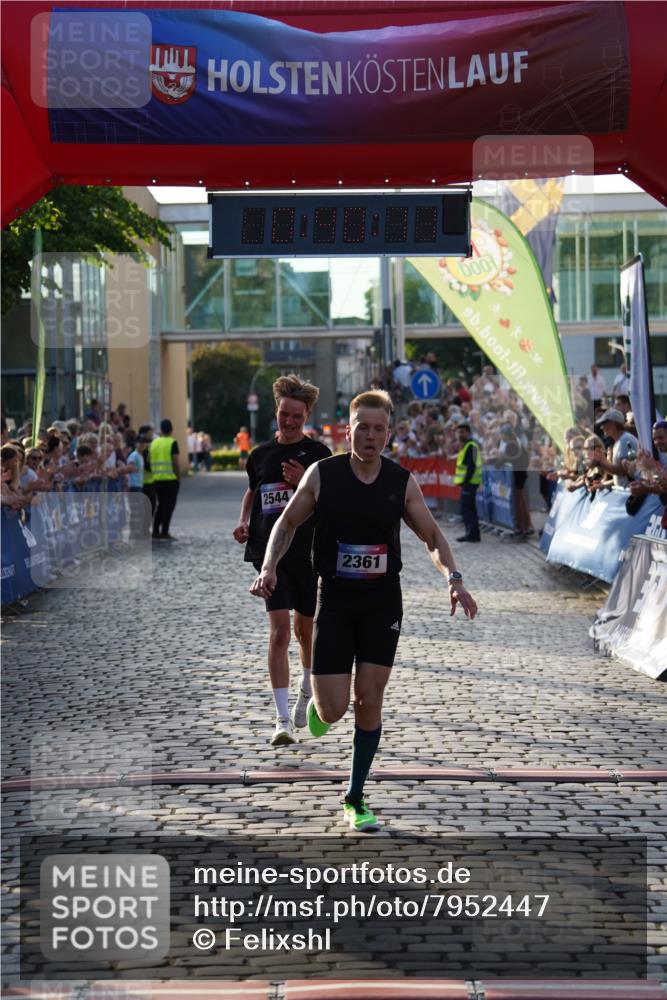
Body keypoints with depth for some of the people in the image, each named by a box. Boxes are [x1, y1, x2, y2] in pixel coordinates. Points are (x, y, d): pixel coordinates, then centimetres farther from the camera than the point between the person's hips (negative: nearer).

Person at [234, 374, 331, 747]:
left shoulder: (319, 454, -1)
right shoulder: (260, 455, 7)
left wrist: (305, 483, -21)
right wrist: (244, 522, 10)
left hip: (309, 552, -1)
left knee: (306, 630, 13)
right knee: (280, 630, -12)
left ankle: (307, 690, 44)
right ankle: (284, 719, -13)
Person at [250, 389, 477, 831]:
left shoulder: (402, 482, -3)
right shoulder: (323, 474, -7)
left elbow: (433, 536, 6)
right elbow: (288, 523, 5)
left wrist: (454, 579, -10)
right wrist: (269, 567, -11)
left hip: (382, 603, 1)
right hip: (334, 601, -1)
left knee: (369, 701, 0)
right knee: (333, 710, -7)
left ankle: (355, 799, 16)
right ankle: (317, 703, 34)